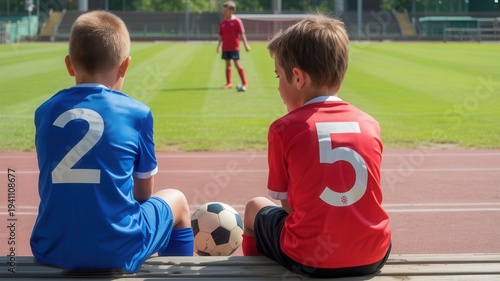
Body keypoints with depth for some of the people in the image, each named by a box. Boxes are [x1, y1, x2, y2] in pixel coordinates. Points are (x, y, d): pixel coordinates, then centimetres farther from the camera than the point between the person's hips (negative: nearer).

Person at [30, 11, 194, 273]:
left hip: (51, 251, 3)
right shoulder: (137, 113, -4)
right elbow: (144, 191, 7)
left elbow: (61, 187, 13)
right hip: (117, 252, -3)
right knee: (176, 200, 26)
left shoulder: (45, 112, 4)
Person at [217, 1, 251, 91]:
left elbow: (242, 33, -7)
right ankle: (228, 83, 17)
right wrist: (219, 45, 10)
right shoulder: (222, 22, 9)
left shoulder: (237, 21, -6)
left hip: (234, 47, -6)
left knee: (237, 63, -9)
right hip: (225, 47, 6)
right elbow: (221, 35, 15)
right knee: (227, 64, 10)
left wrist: (245, 44, -9)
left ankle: (244, 83, -3)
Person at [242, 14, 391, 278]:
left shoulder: (284, 129, -6)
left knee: (256, 207, 25)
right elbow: (361, 200, 12)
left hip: (310, 260, -3)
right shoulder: (370, 125, 5)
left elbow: (289, 205, 1)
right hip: (373, 256, 4)